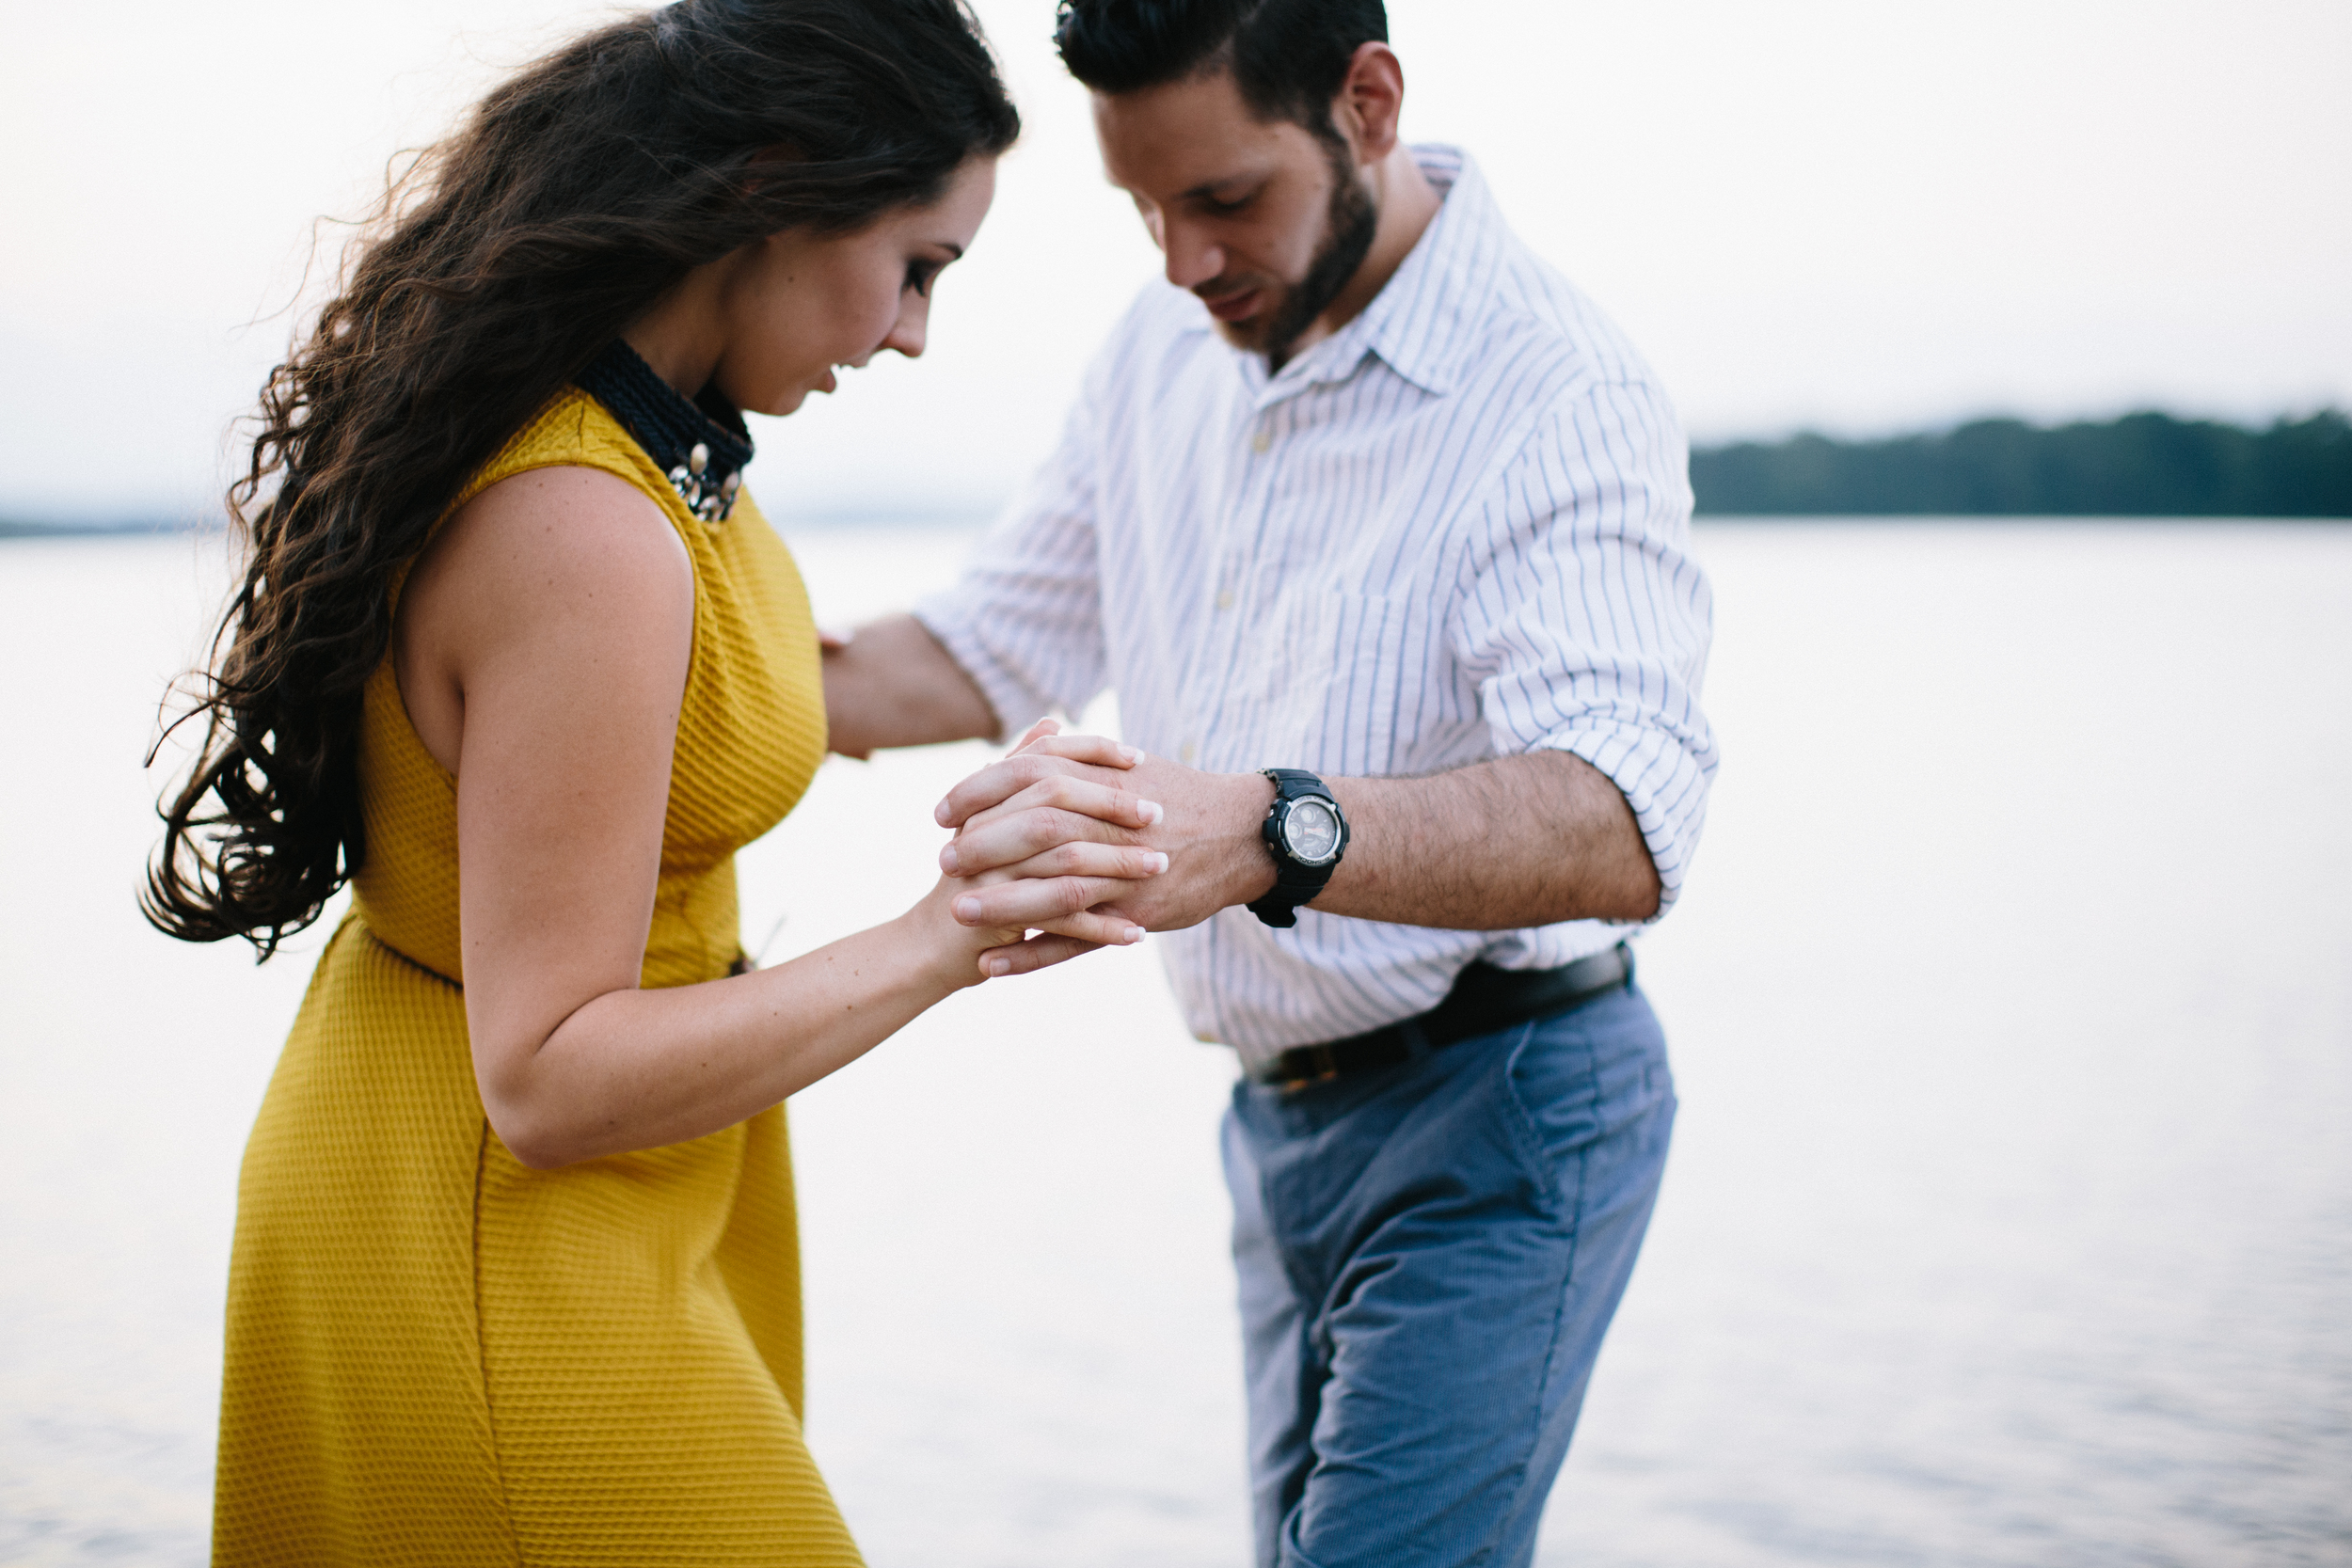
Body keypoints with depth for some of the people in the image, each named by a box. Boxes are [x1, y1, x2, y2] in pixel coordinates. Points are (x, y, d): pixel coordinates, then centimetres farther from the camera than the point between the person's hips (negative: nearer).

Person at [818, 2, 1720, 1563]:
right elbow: (1007, 637, 14)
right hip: (1281, 1116, 8)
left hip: (1496, 1112, -7)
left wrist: (1259, 833, -53)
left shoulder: (1559, 391, -20)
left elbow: (1624, 822, -35)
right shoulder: (1166, 348, 3)